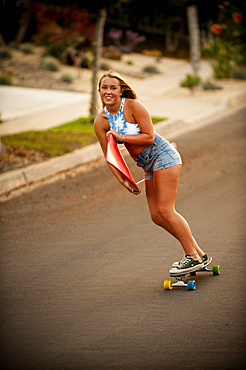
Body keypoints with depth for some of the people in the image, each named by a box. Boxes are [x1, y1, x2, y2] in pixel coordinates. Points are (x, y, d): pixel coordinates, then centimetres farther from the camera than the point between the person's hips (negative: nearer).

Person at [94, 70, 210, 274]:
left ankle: (194, 256, -6)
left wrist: (121, 137, -19)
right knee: (157, 216, 3)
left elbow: (149, 136, -18)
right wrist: (123, 181, -6)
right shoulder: (100, 122, 0)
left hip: (163, 156, -7)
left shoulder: (133, 106, -16)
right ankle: (198, 253, 12)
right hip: (149, 166, 7)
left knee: (165, 210, -14)